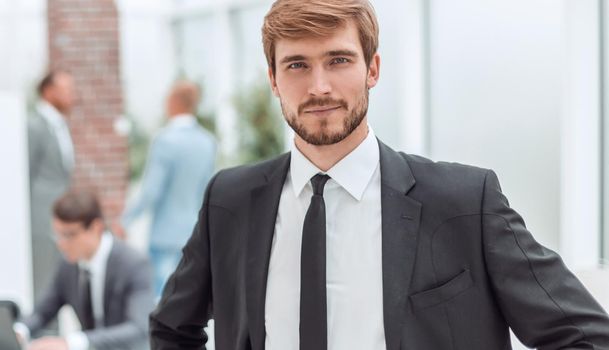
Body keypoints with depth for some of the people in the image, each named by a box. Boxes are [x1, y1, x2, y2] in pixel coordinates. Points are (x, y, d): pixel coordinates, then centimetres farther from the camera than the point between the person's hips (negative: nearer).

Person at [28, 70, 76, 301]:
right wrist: (24, 224, -13)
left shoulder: (59, 126, 15)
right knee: (42, 290, -8)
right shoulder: (35, 127, -11)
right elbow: (24, 178, -12)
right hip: (42, 222, -9)